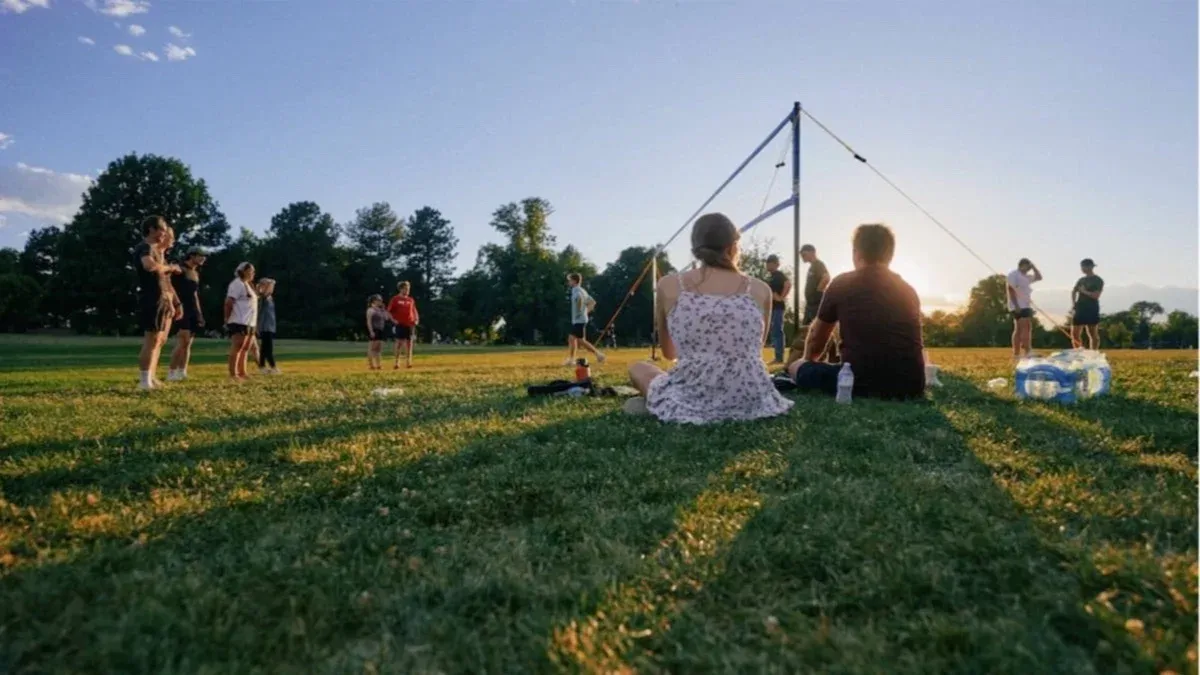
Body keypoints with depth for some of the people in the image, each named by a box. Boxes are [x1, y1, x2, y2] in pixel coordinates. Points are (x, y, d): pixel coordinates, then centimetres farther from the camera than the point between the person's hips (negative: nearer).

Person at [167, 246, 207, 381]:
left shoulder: (196, 273, 18)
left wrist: (199, 313, 19)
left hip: (193, 310, 8)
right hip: (181, 308, -8)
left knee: (188, 344, 5)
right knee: (182, 343, -14)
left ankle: (182, 372, 7)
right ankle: (171, 373, -12)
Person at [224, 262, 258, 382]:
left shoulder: (247, 285, 22)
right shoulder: (237, 283, -8)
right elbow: (228, 302, -15)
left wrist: (254, 323, 16)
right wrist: (227, 319, -17)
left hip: (249, 322, 10)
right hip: (239, 322, -10)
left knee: (245, 349, 11)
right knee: (237, 348, -12)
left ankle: (242, 373, 16)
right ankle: (233, 374, -13)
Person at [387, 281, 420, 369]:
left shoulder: (411, 300, 13)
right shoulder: (395, 299, 0)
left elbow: (414, 311, 22)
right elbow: (388, 311, 0)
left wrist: (416, 319, 7)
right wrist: (393, 320, -10)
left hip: (410, 324, 4)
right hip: (400, 324, -4)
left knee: (409, 343, 3)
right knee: (399, 343, -5)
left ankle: (408, 361, 6)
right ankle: (396, 363, -2)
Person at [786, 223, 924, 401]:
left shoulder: (841, 284, 7)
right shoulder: (908, 290, 18)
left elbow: (816, 336, 21)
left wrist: (807, 362, 43)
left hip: (862, 382, -3)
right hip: (910, 386, 3)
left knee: (796, 368, 18)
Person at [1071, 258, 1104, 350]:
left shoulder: (1098, 280, -4)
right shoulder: (1081, 280, 15)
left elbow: (1096, 295, -14)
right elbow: (1073, 292, 19)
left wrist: (1084, 291, -6)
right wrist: (1074, 304, 7)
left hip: (1092, 311, -6)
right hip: (1079, 310, 6)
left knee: (1093, 335, 0)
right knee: (1075, 335, 2)